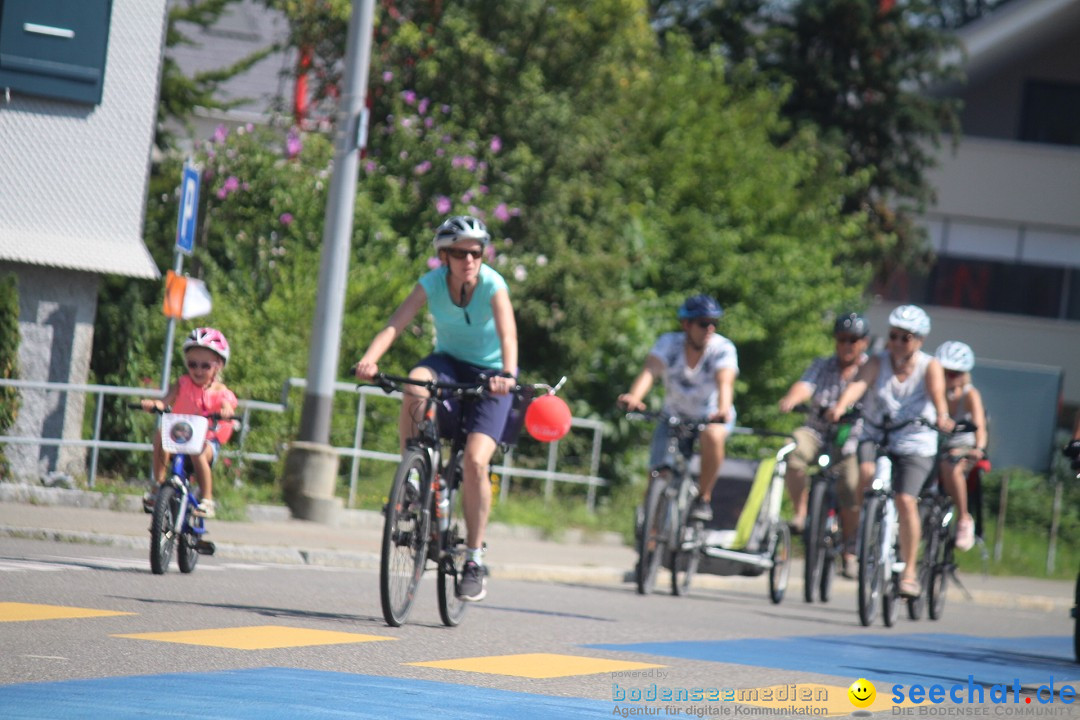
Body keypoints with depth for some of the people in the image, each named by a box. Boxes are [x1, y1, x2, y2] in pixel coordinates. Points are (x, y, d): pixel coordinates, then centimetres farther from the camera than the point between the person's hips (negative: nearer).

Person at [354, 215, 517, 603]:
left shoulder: (493, 285, -20)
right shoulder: (432, 283, -15)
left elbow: (508, 333, -34)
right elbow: (395, 324, -26)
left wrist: (507, 374, -54)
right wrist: (370, 359, -45)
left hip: (489, 373, -2)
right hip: (448, 362, 2)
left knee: (475, 460, -20)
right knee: (415, 386, -35)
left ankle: (474, 559, -7)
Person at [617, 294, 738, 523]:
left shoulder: (723, 348, -22)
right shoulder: (669, 343, -20)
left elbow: (725, 381, -39)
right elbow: (650, 371, -37)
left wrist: (723, 410, -61)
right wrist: (633, 397, -58)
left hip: (711, 415, -2)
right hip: (675, 416, 2)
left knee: (712, 436, -36)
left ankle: (704, 498, -17)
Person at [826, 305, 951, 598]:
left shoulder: (929, 367, -6)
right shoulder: (878, 363, -4)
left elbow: (937, 392, -27)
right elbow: (857, 384, -24)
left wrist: (942, 416, -49)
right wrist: (839, 407, -45)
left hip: (915, 445, -1)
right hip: (875, 437, 1)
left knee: (905, 500, -19)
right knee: (866, 472, -30)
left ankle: (909, 572, -7)